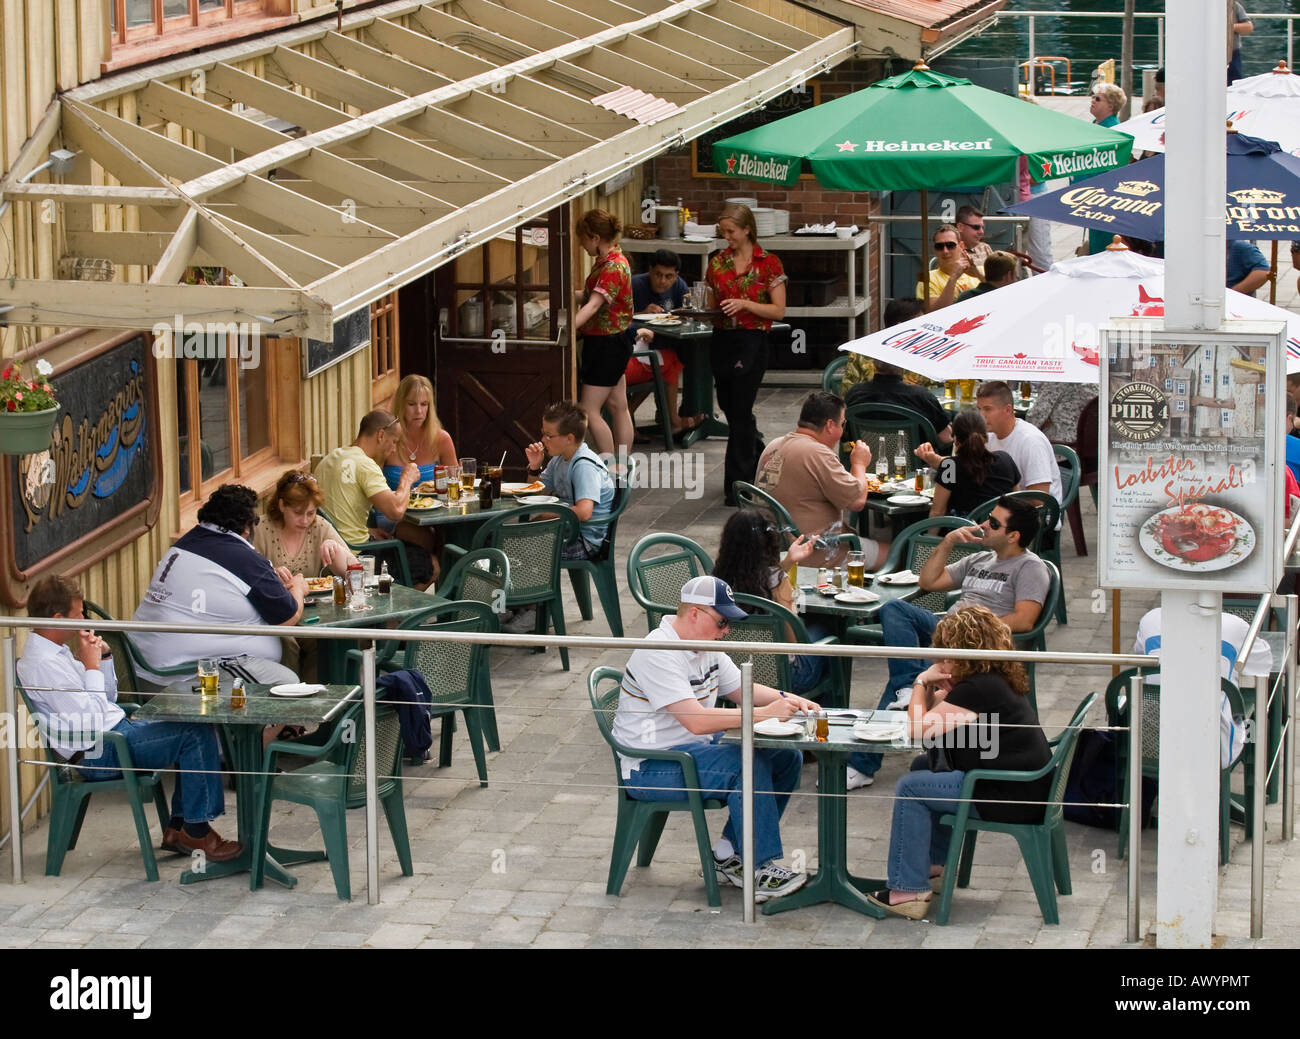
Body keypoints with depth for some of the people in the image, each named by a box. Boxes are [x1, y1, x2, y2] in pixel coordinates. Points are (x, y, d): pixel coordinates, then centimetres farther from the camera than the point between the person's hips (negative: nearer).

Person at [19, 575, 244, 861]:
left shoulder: (55, 652, 14)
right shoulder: (44, 664, -19)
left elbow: (107, 699, 20)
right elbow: (91, 719, -22)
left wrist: (103, 657, 5)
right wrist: (91, 666, -13)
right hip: (99, 751, -11)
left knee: (197, 731, 10)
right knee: (196, 736, -17)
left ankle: (178, 828, 10)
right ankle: (196, 832, -9)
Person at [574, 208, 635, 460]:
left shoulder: (612, 268, -22)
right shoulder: (607, 260, 9)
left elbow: (593, 305, -34)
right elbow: (588, 296, 15)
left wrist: (567, 329, -44)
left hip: (608, 344, -10)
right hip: (610, 342, 10)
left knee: (589, 410, -7)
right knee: (618, 406, 13)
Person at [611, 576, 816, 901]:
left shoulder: (706, 645, 9)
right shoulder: (658, 655, -23)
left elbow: (740, 689, 17)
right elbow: (696, 720, -31)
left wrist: (787, 700, -4)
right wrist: (766, 713, -32)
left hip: (696, 748, 10)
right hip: (651, 767, -10)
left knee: (787, 757, 0)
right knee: (750, 765, -29)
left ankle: (728, 856, 3)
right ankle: (760, 871, -20)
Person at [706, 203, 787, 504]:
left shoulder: (768, 264, -4)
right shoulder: (718, 263, 9)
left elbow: (779, 311, -7)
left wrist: (744, 304, -19)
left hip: (752, 342, -6)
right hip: (722, 340, 6)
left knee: (740, 411, -8)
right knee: (729, 408, 12)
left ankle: (737, 485, -3)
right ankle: (762, 459, 36)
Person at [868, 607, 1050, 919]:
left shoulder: (978, 688, -20)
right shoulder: (997, 678, 13)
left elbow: (919, 728, -17)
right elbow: (934, 717, 20)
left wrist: (920, 682, -2)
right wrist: (929, 686, 2)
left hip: (1013, 799, -11)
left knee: (910, 788, -5)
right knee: (926, 767, 23)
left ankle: (908, 891, -4)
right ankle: (934, 862, 32)